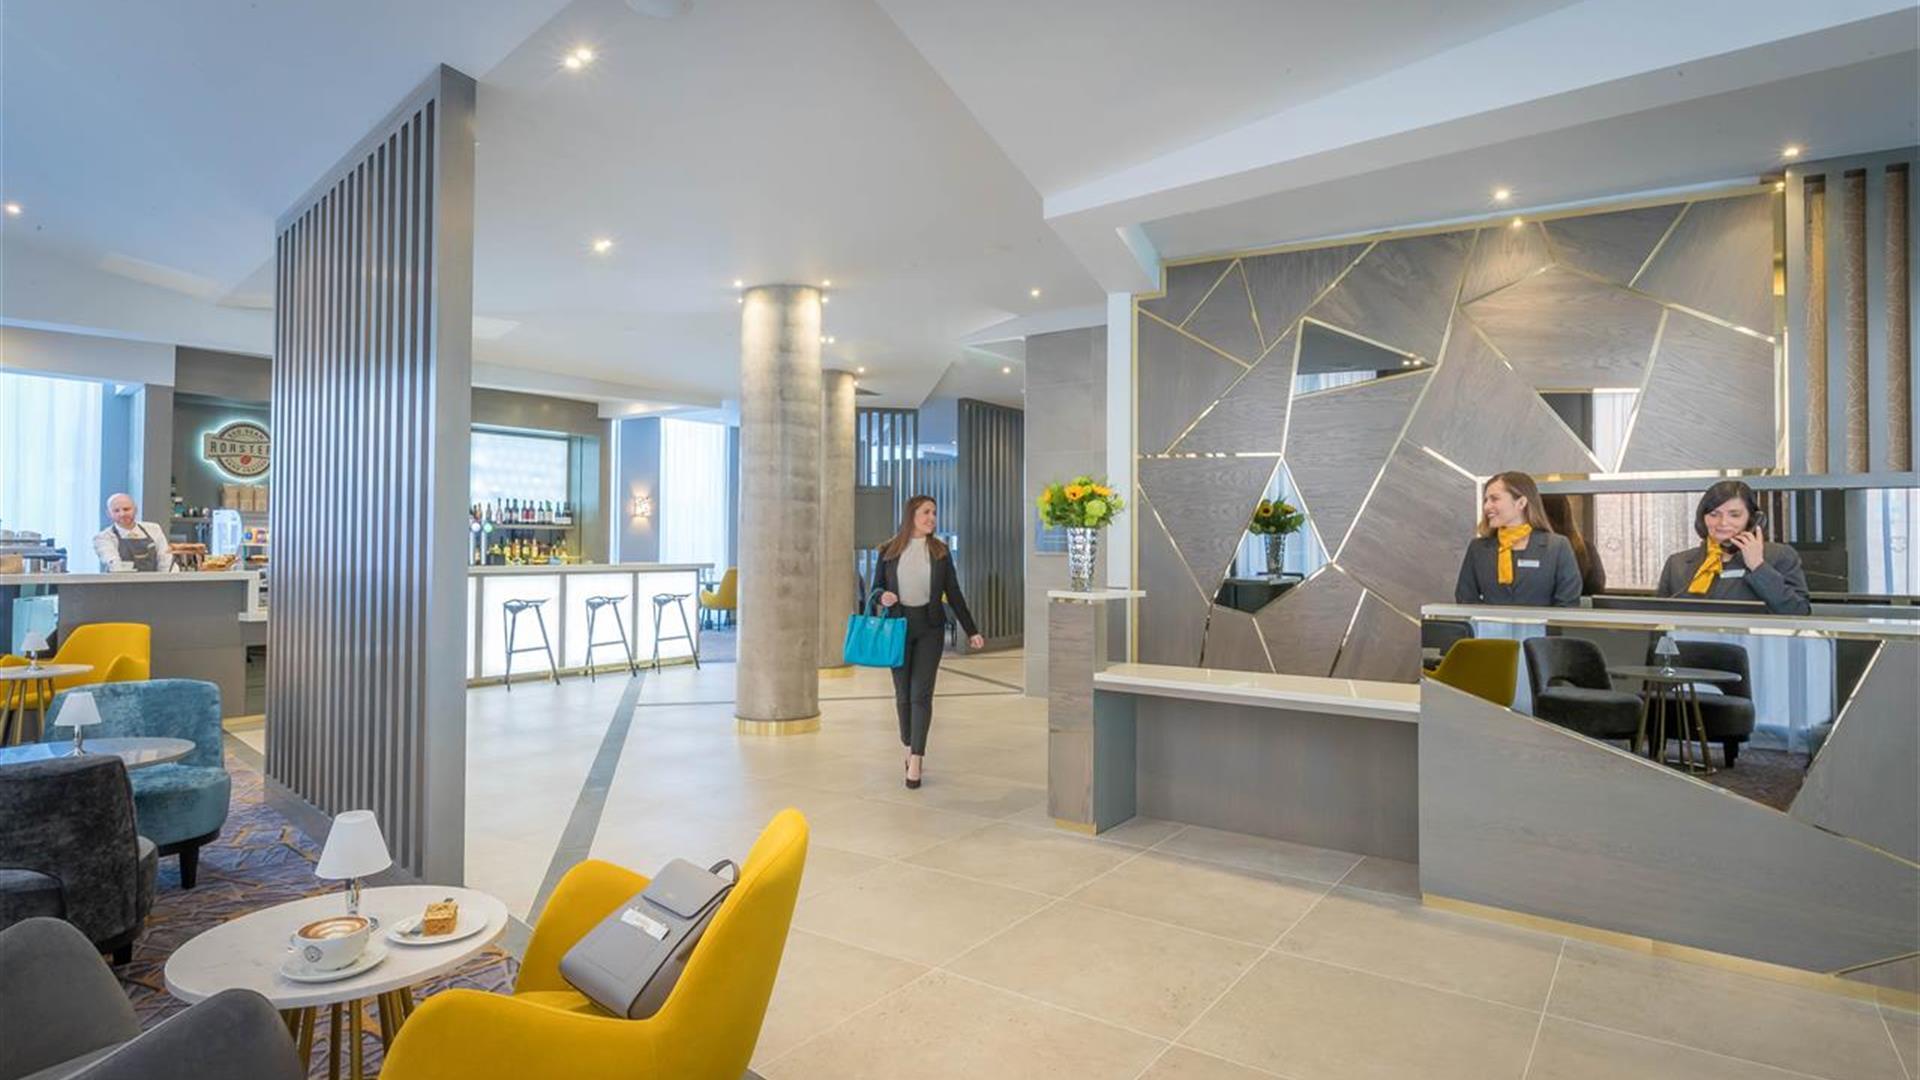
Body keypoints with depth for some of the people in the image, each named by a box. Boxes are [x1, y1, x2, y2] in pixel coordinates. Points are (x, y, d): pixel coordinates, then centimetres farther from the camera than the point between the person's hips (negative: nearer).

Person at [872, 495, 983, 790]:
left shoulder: (940, 552, 3)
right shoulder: (889, 551, 1)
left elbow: (954, 594, 6)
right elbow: (876, 587, 8)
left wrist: (971, 631, 5)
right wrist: (883, 597, -16)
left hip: (930, 627, 0)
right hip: (899, 625, 1)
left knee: (921, 693, -8)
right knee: (903, 693, 8)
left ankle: (916, 761, -6)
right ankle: (909, 748, 30)